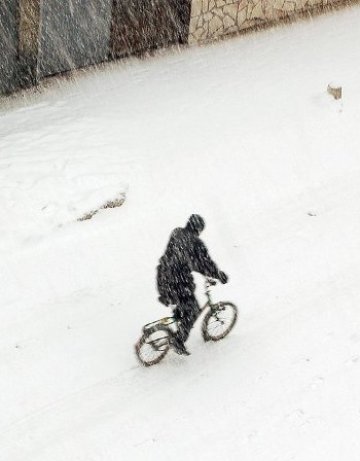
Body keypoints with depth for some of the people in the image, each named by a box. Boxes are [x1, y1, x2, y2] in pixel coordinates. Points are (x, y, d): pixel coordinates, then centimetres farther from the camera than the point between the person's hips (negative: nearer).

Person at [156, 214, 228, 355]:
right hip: (178, 281, -7)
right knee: (192, 311, 11)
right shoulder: (196, 243, -15)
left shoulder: (175, 233, 7)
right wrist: (220, 275, 4)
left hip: (162, 278, 7)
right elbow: (206, 264, -12)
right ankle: (179, 341, 12)